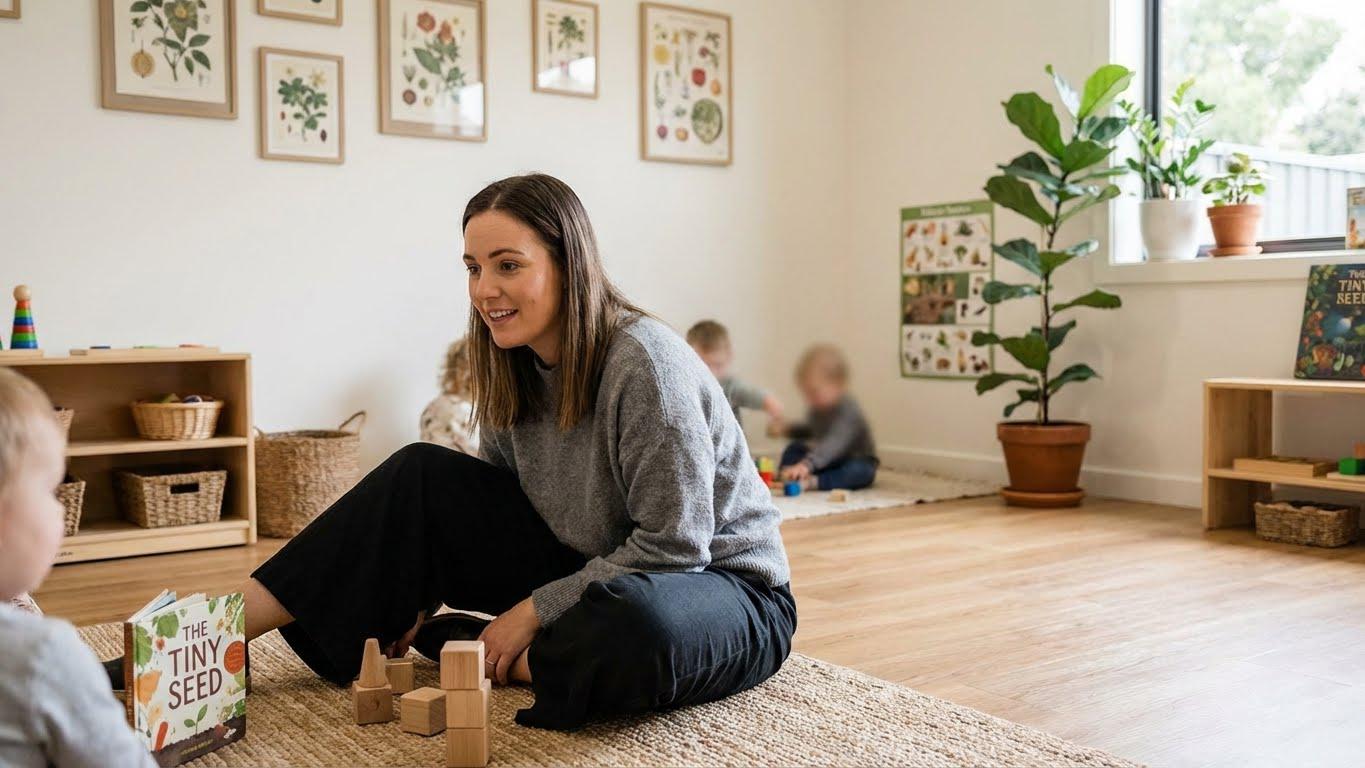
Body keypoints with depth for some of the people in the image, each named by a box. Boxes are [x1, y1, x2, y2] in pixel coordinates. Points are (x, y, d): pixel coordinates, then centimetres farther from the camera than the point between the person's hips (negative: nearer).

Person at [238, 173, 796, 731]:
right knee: (423, 477, -3)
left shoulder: (643, 360, -24)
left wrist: (534, 610, -18)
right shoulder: (514, 368, -1)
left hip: (720, 582, -6)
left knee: (634, 624, -43)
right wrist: (421, 596, -2)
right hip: (593, 570, 7)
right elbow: (489, 501, 10)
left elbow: (673, 545, -24)